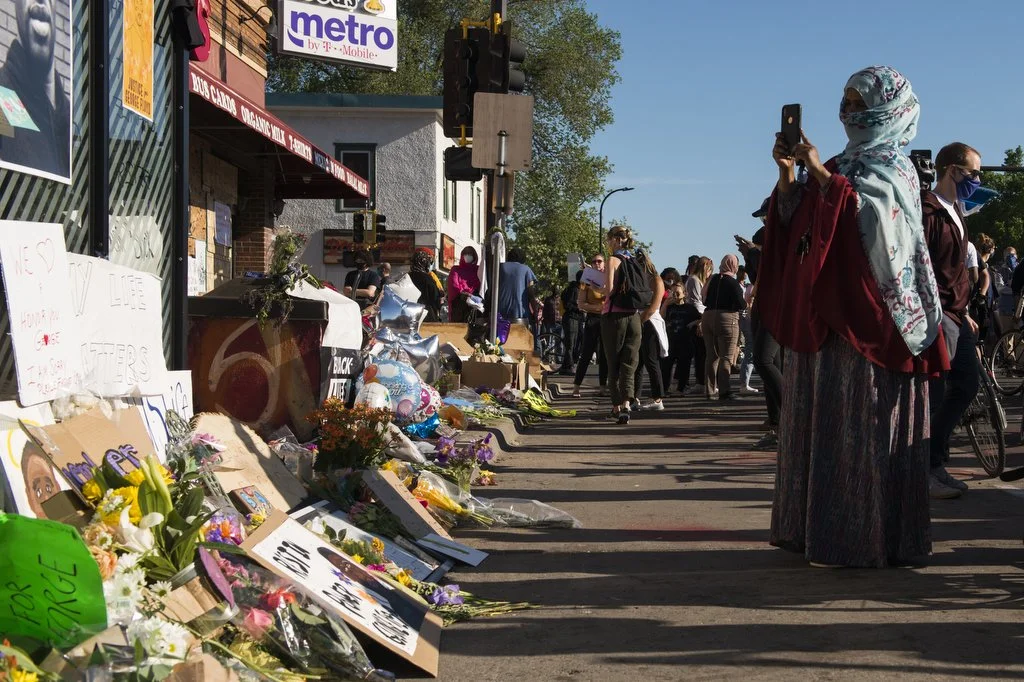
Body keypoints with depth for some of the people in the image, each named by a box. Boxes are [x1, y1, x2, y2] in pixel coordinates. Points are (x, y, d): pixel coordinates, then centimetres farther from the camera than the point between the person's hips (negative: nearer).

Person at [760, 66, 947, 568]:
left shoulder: (893, 170, -2)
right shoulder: (843, 166, 18)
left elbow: (868, 218, -20)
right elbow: (797, 220, 13)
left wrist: (819, 173, -20)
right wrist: (788, 173, -1)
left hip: (866, 314, -8)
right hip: (824, 312, 8)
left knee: (861, 425, -7)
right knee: (823, 420, 8)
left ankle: (863, 538, -2)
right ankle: (821, 526, 14)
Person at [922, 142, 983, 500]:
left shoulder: (955, 212, 19)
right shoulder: (927, 211, -12)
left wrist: (964, 312, 22)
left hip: (956, 315, 10)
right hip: (936, 315, -10)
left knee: (965, 386, 11)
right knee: (935, 393, -6)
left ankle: (934, 461, 21)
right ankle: (927, 469, 4)